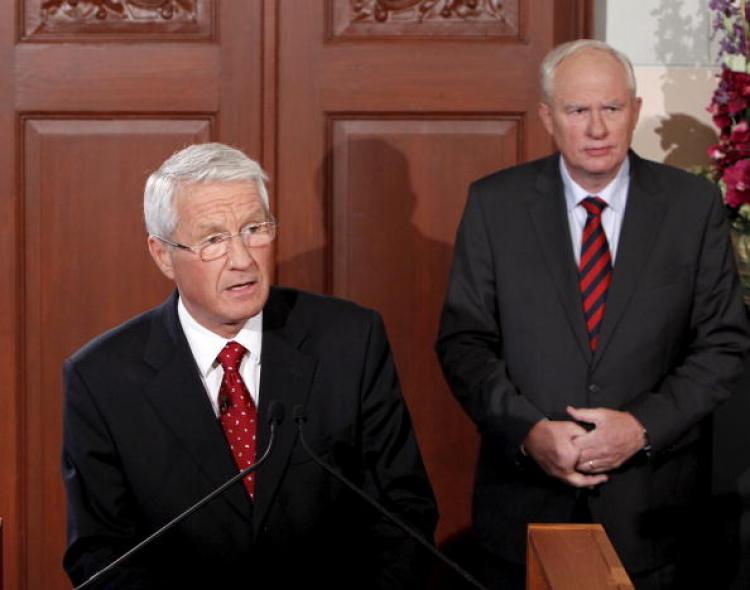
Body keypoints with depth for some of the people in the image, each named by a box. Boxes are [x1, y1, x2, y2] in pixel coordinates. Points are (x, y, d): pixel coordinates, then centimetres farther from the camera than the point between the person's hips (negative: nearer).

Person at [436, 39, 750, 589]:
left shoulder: (694, 204, -1)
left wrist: (644, 426, -13)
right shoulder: (494, 204, -1)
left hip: (651, 503, 0)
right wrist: (528, 431, -15)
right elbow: (463, 340, -1)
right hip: (524, 498, 0)